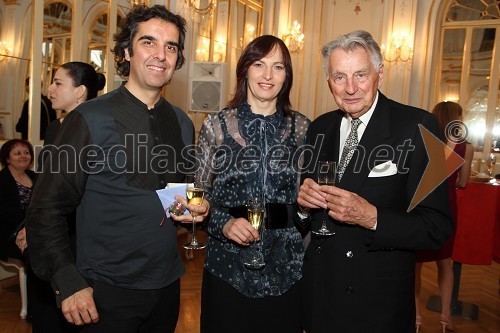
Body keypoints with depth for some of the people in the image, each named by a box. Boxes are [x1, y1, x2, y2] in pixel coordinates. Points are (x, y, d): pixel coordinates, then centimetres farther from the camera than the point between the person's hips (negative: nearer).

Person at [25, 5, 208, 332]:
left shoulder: (183, 123, 3)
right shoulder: (90, 119, -12)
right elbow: (47, 209, -10)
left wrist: (196, 207, -5)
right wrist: (68, 283, -15)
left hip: (168, 283, 5)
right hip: (107, 291, -5)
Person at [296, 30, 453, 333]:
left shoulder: (417, 126, -13)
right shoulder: (319, 128, 2)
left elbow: (438, 227, -15)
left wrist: (371, 217, -29)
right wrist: (304, 199, -12)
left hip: (380, 300, -4)